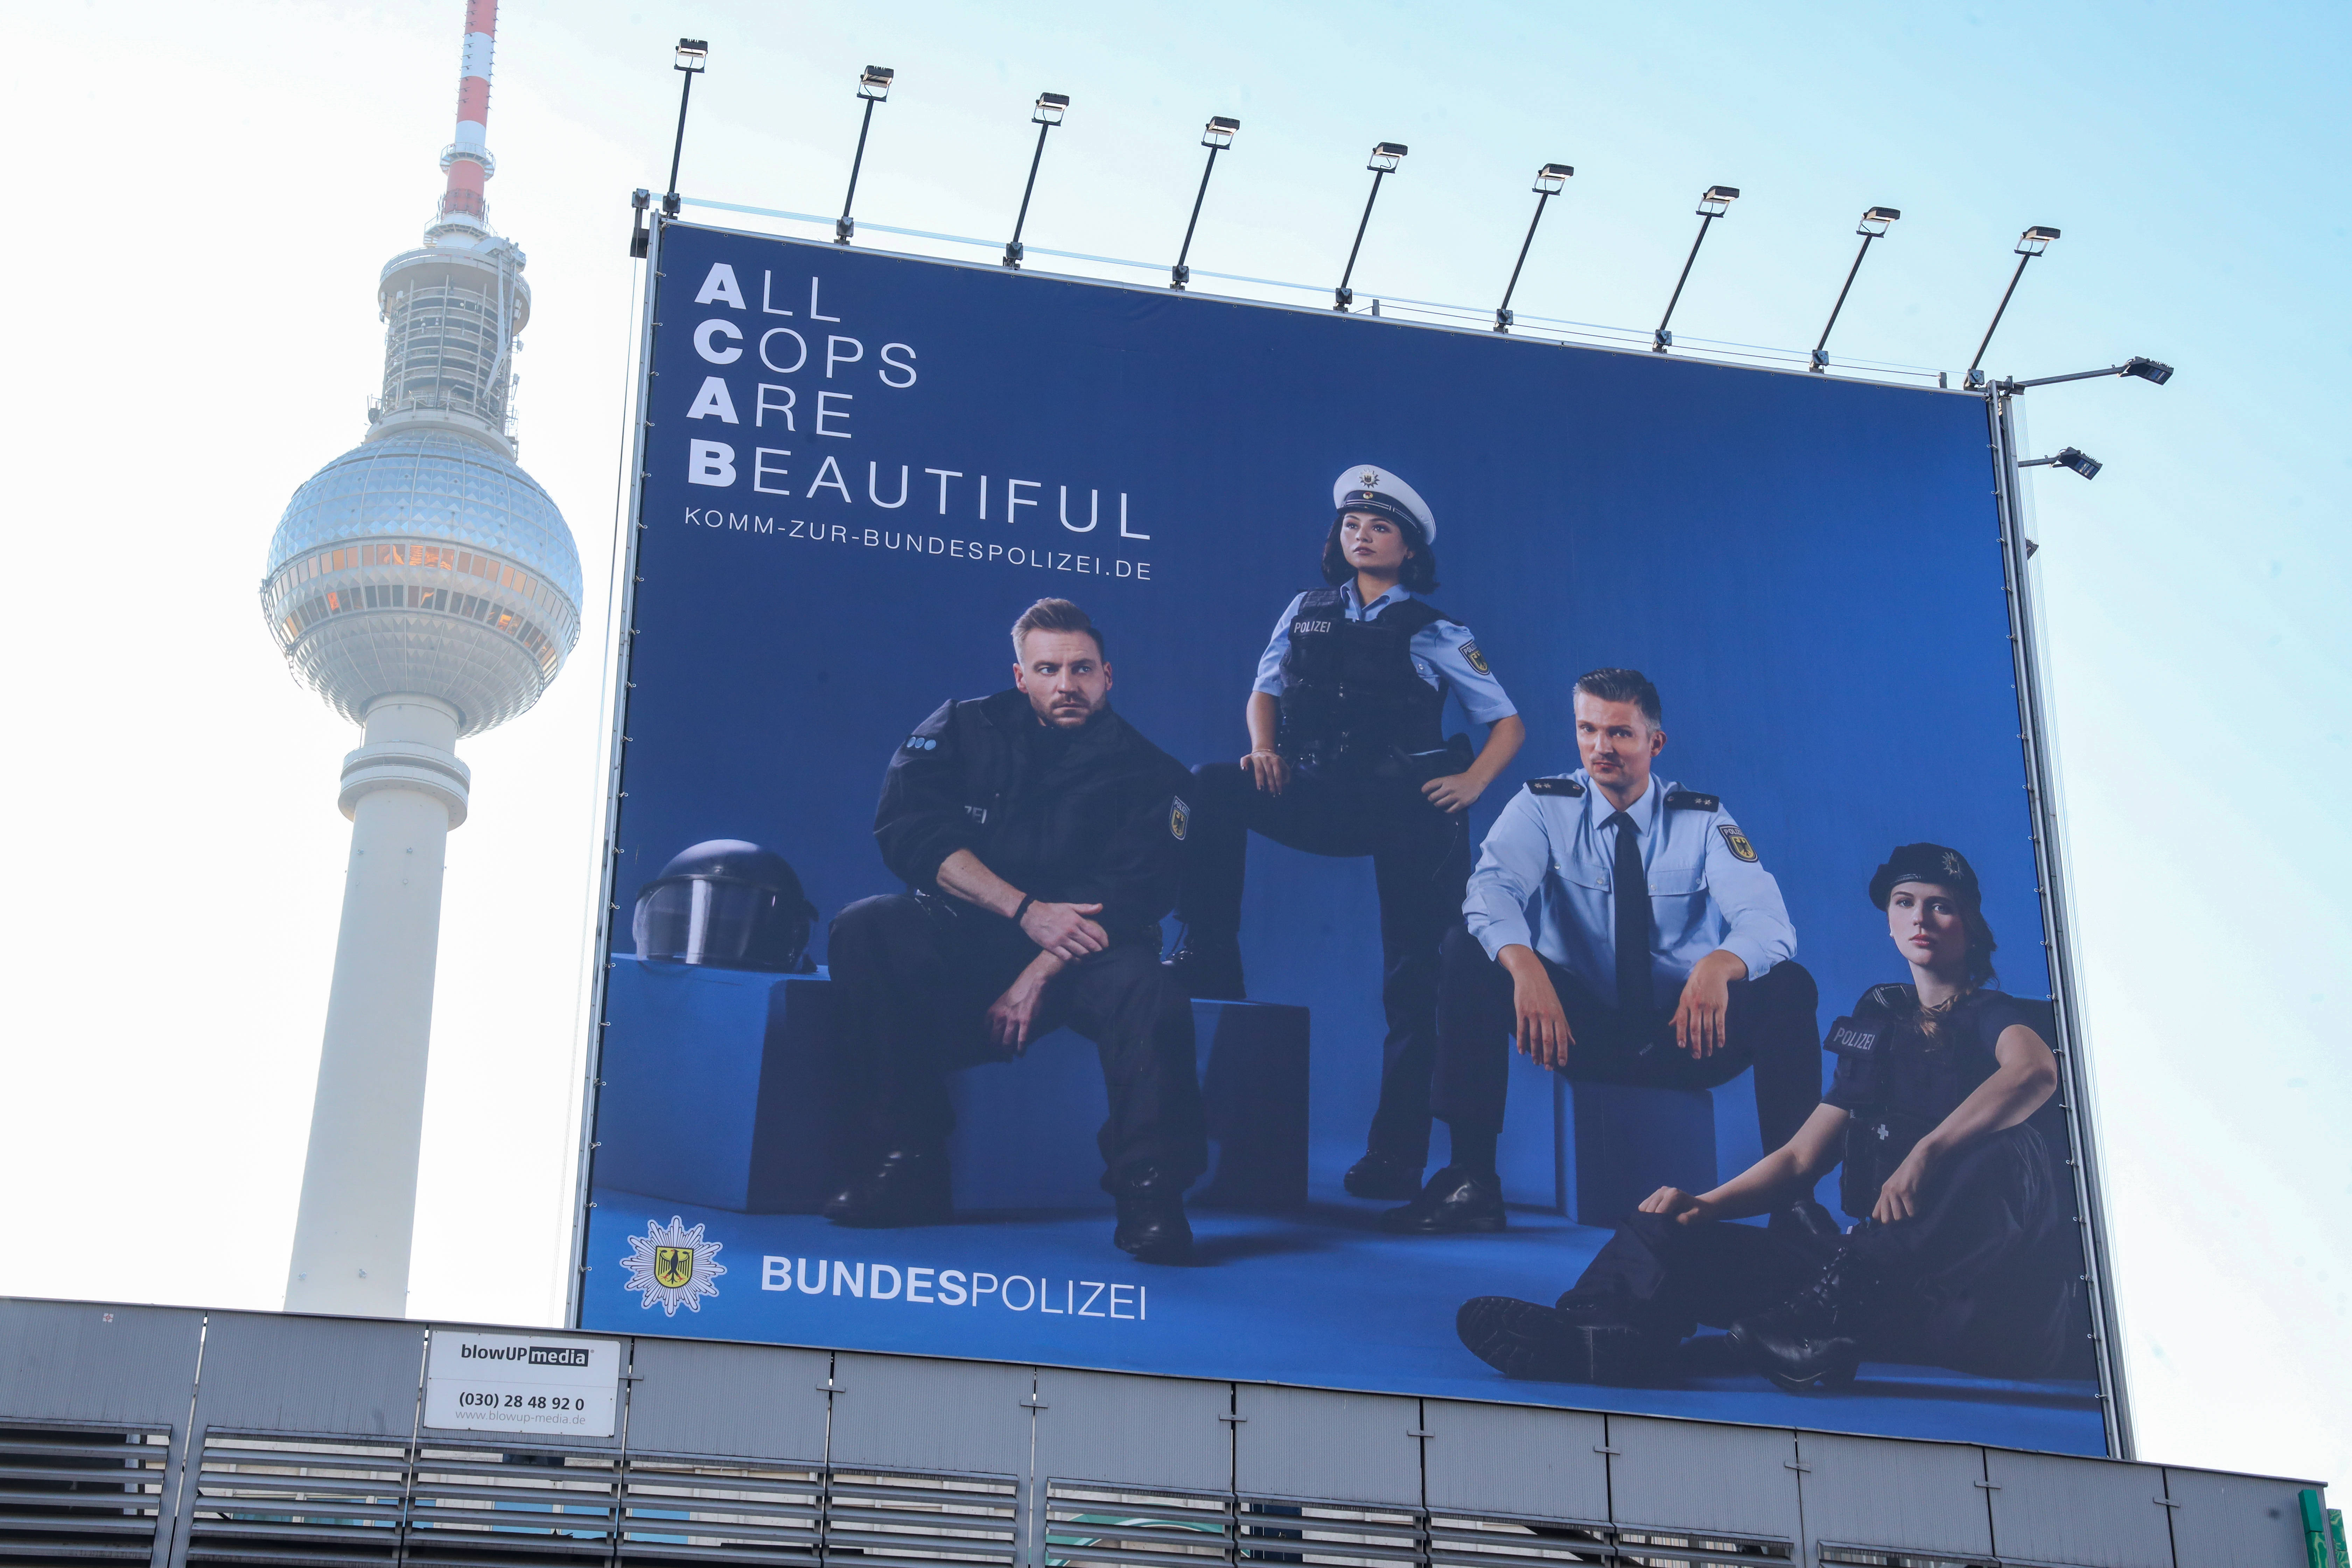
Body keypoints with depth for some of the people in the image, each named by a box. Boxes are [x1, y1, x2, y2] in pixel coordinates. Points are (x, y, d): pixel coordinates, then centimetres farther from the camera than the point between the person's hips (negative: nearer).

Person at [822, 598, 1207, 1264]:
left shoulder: (1147, 772, 1)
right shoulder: (964, 729, 6)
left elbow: (1127, 900, -10)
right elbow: (909, 827, -9)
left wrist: (1038, 975, -25)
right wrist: (1025, 909, -20)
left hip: (1077, 953, -2)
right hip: (964, 936, 2)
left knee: (1148, 994, -33)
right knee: (865, 929, -26)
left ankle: (1150, 1196, -23)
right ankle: (904, 1166, -25)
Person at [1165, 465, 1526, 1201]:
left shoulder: (1434, 635, 4)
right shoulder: (1307, 613, 13)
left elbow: (1508, 723, 6)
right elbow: (1265, 691, 16)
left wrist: (1471, 784, -10)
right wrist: (1262, 749, -5)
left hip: (1408, 814, -3)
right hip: (1321, 802, 3)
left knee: (1413, 978, -4)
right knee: (1212, 789, -22)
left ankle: (1397, 1154, 0)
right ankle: (1210, 962, -19)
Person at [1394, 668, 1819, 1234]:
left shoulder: (1702, 821, -3)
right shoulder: (1544, 806, -3)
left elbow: (1767, 922, -18)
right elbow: (1493, 889, -22)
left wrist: (1719, 966, -43)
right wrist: (1524, 965, -45)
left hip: (1687, 1035, 0)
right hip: (1580, 1030, 0)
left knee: (1788, 986, -27)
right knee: (1468, 951, -23)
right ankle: (1471, 1181, -25)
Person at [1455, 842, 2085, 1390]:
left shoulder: (1994, 1017, 7)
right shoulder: (1881, 1029, 23)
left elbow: (2036, 1072, -20)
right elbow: (1802, 1156, 18)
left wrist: (1927, 1153, -32)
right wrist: (1707, 1204, 0)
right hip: (1876, 1270, 5)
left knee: (2013, 1154, -37)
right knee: (1668, 1232, -10)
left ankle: (1826, 1317, -44)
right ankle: (1602, 1336, -44)